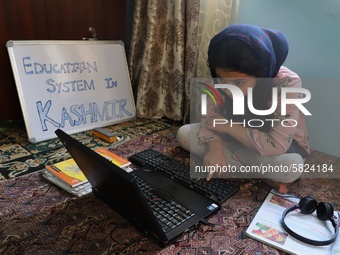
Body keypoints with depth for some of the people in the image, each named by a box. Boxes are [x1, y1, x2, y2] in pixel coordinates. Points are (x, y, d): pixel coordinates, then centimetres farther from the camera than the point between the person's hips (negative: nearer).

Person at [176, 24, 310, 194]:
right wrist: (215, 148, -30)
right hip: (238, 139, 5)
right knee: (184, 134, -12)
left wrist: (228, 125, -26)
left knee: (292, 166, -39)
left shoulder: (287, 83, -32)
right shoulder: (222, 78, -19)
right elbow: (209, 119, -11)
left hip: (282, 146, -5)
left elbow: (276, 146, -32)